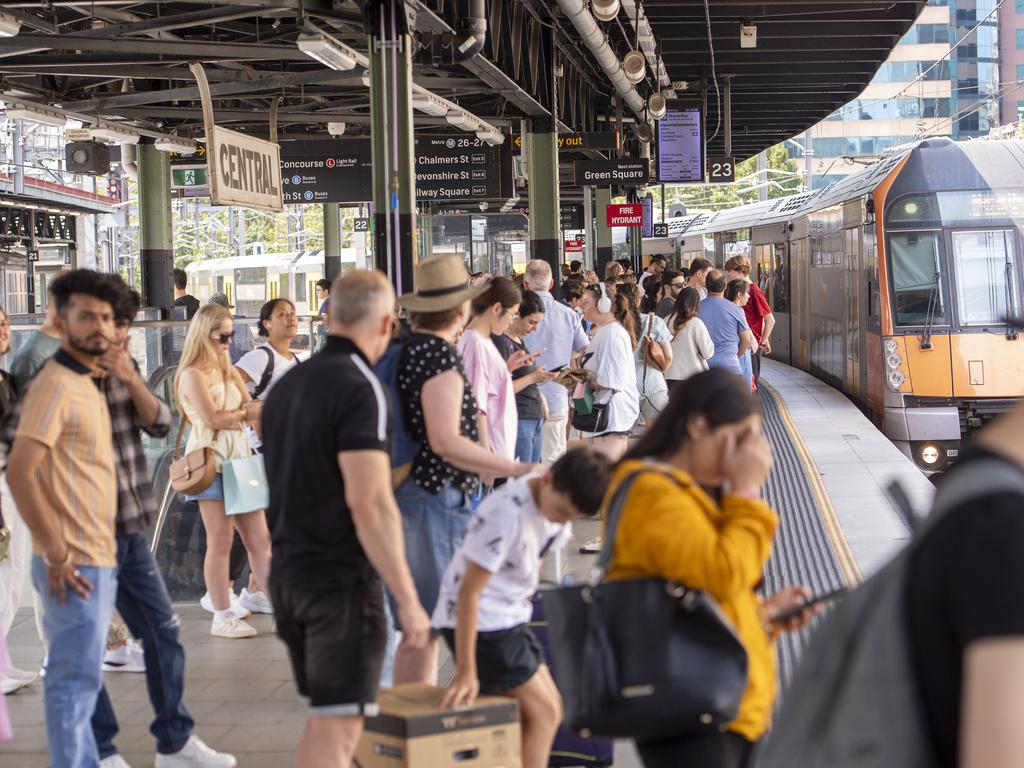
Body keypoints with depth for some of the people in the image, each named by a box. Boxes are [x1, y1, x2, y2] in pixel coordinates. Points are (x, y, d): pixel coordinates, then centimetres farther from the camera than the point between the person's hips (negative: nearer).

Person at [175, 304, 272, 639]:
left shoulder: (227, 370, 19)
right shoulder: (193, 374, -7)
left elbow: (249, 408, 12)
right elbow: (212, 418, -15)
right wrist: (242, 414, 1)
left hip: (238, 459, 8)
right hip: (212, 460, -8)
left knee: (260, 537, 5)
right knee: (220, 542, -4)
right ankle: (222, 617, 2)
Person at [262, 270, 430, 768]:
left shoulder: (288, 385, 11)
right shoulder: (360, 390, -15)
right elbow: (369, 504, -23)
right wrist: (407, 600, -20)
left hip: (288, 573, 8)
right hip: (342, 580, -8)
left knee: (324, 717, 20)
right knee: (338, 728, -5)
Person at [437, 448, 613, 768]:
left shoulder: (561, 498, -3)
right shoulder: (508, 513, -28)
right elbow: (469, 590, -27)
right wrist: (466, 672, -27)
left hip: (509, 618, 9)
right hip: (476, 622, -9)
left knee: (549, 706, 12)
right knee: (543, 713, -10)